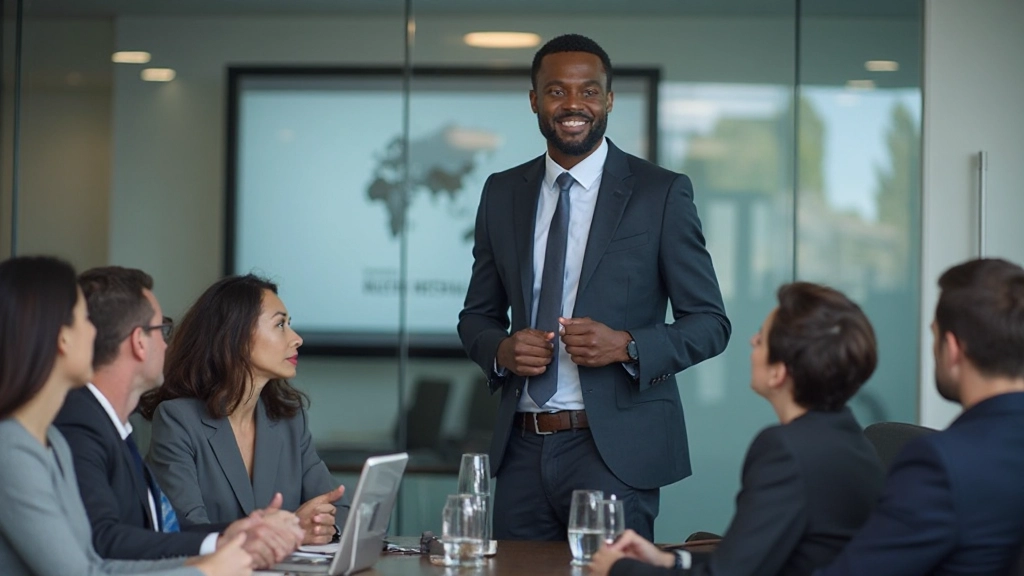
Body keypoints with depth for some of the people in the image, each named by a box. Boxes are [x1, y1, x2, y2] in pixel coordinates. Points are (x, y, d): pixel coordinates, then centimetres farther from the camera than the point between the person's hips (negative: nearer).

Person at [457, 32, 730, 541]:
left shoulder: (663, 193, -2)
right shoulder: (501, 193, 10)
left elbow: (710, 323, -1)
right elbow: (477, 315, 17)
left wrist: (627, 346, -18)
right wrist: (501, 350, -5)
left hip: (615, 447, -4)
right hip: (522, 449, 4)